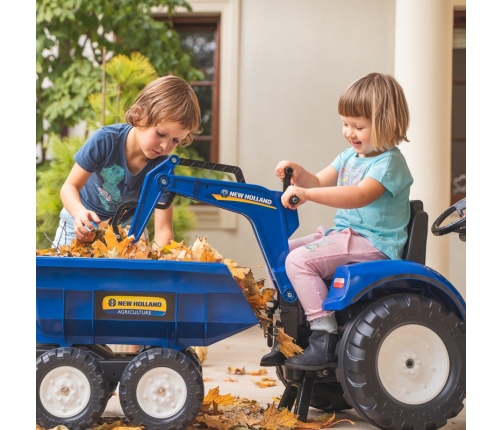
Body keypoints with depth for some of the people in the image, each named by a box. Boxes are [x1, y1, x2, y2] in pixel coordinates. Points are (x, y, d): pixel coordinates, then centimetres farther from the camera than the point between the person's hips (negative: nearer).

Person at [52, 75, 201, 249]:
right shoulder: (105, 140, -30)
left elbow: (163, 229, -27)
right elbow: (70, 186, -23)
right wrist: (80, 212, -44)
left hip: (127, 226, 1)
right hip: (83, 222, -1)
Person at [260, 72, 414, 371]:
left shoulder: (389, 162, -15)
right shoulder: (350, 156, 14)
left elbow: (360, 195, -32)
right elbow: (320, 182, 18)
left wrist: (307, 194, -39)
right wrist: (299, 173, -6)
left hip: (373, 243, -10)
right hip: (343, 234, 10)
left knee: (299, 260, -25)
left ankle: (325, 338, -21)